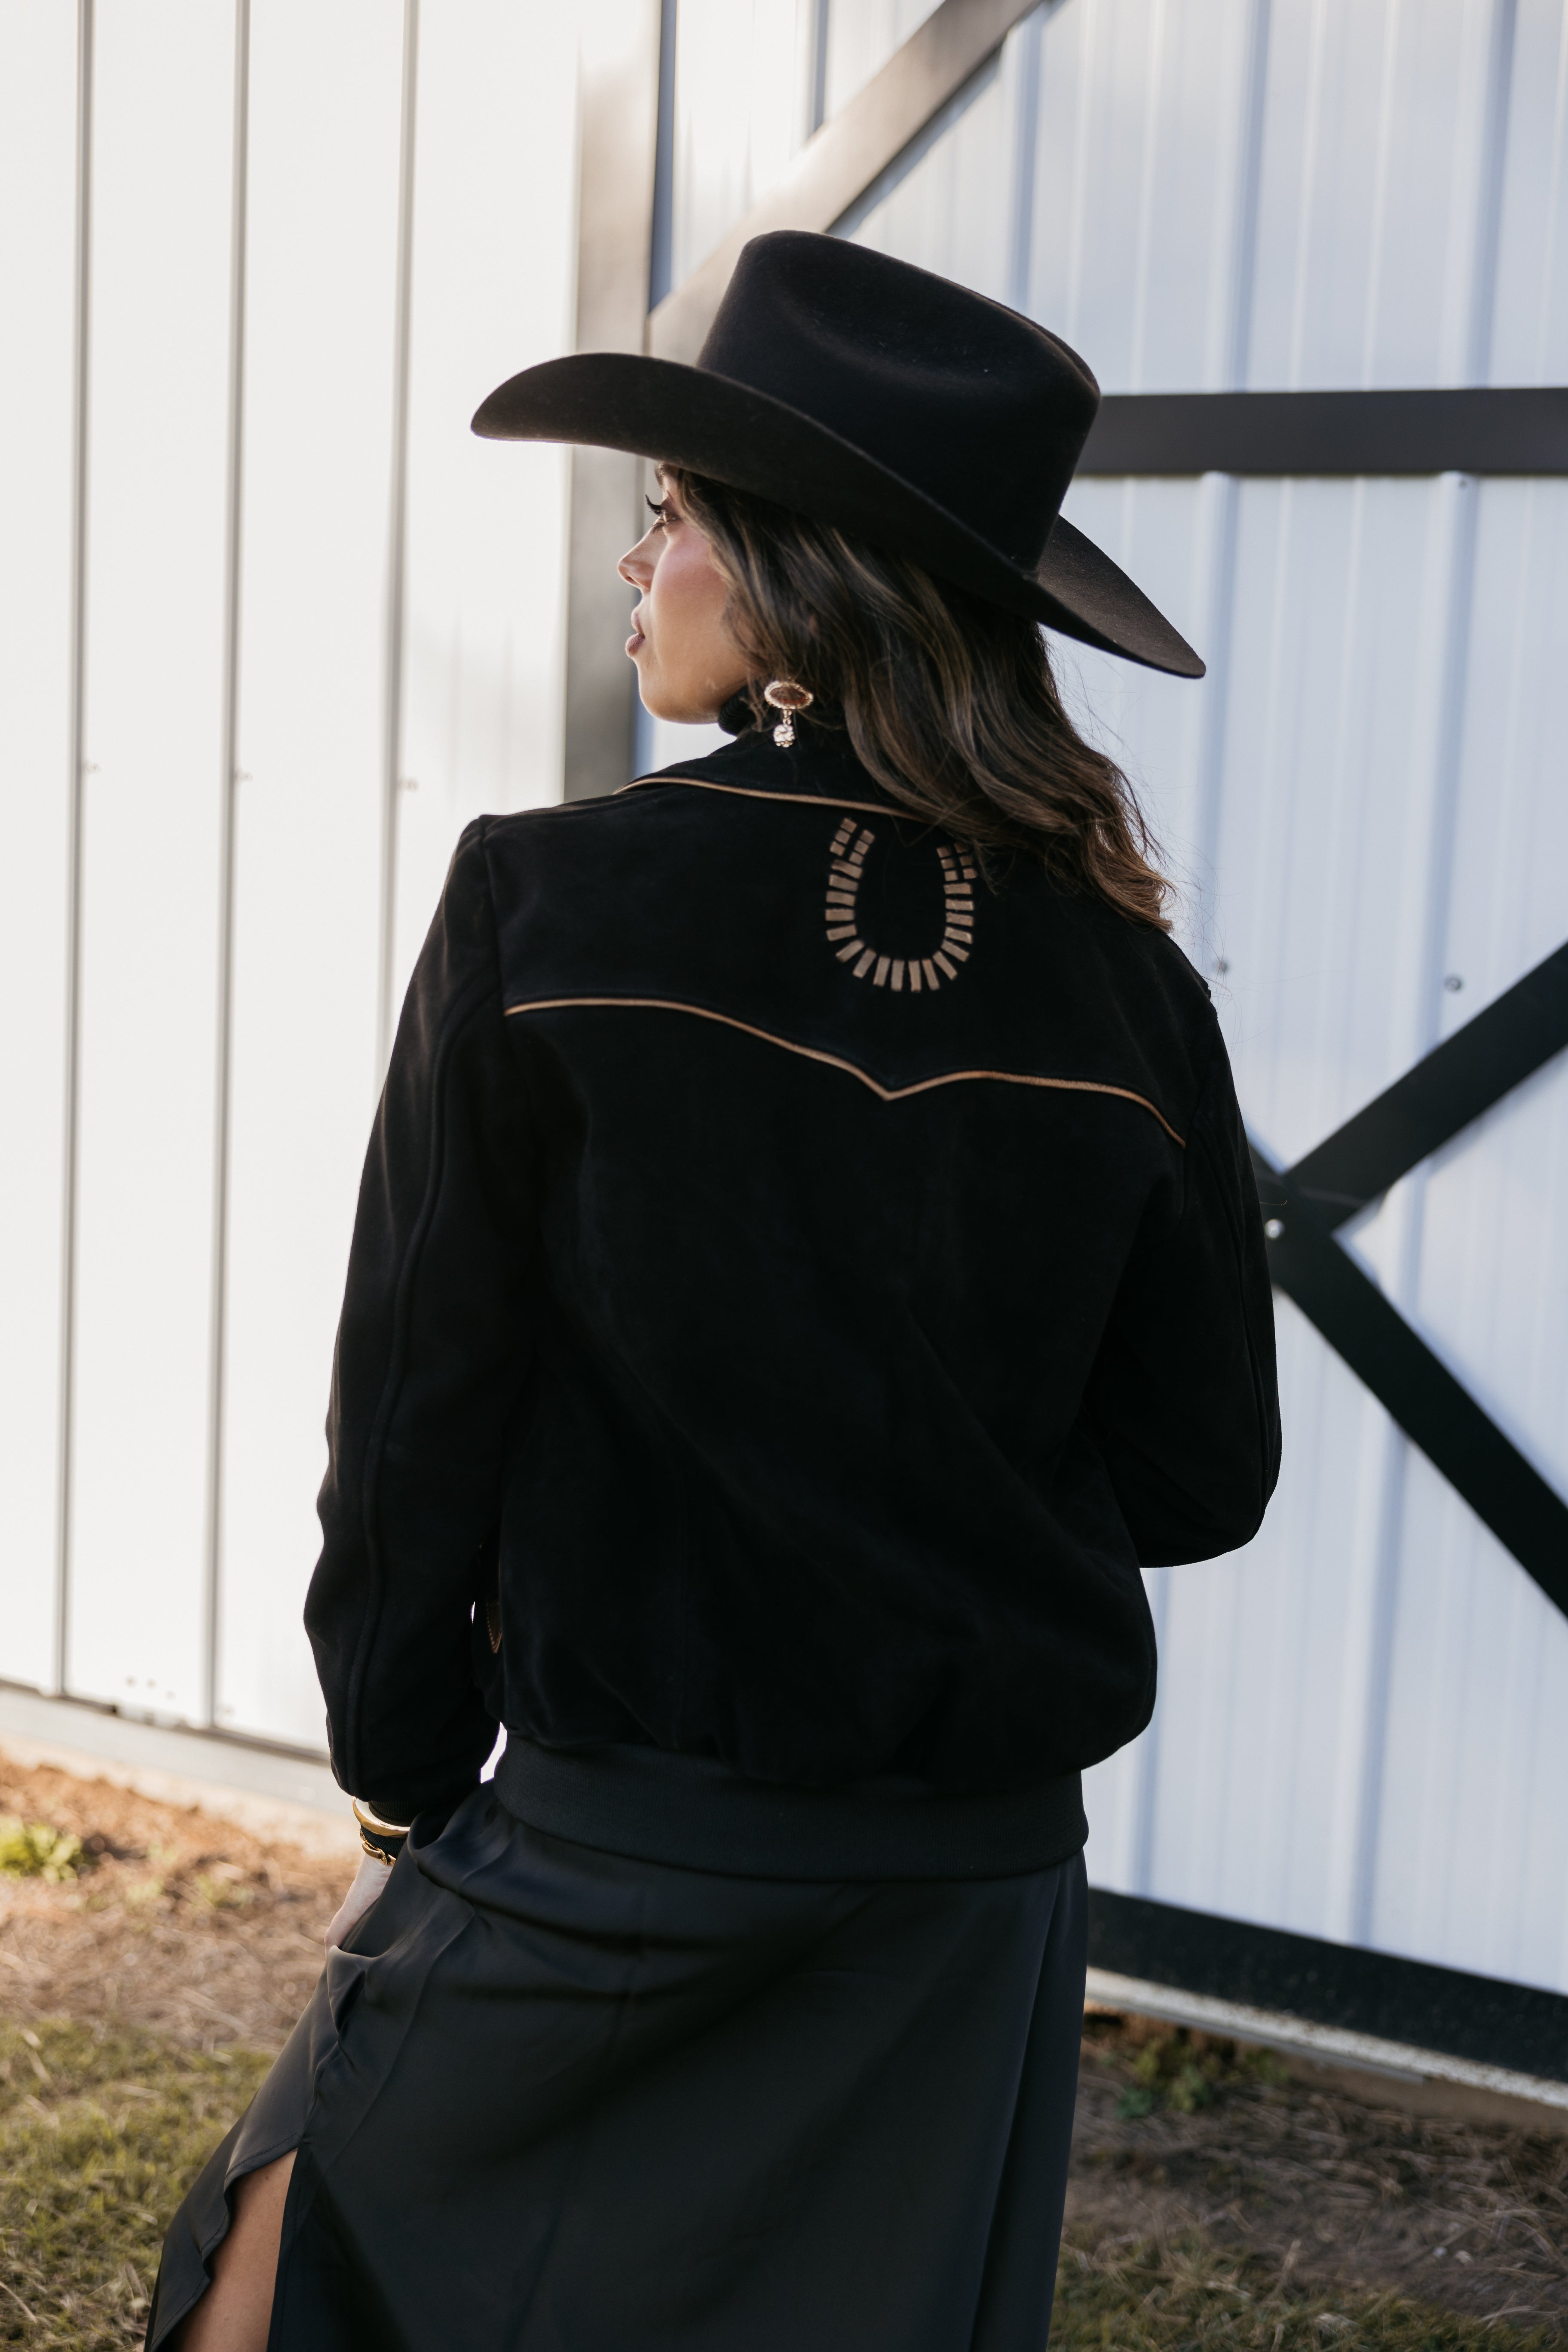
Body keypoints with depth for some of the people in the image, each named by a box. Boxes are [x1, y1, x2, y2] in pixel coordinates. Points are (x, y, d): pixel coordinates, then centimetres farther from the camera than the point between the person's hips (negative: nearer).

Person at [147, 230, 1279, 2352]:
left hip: (624, 1840, -3)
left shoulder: (548, 909, -14)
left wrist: (403, 1767, 4)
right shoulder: (1124, 983, -4)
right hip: (979, 1864, 4)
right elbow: (1201, 1474, 1)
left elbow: (419, 1407, -10)